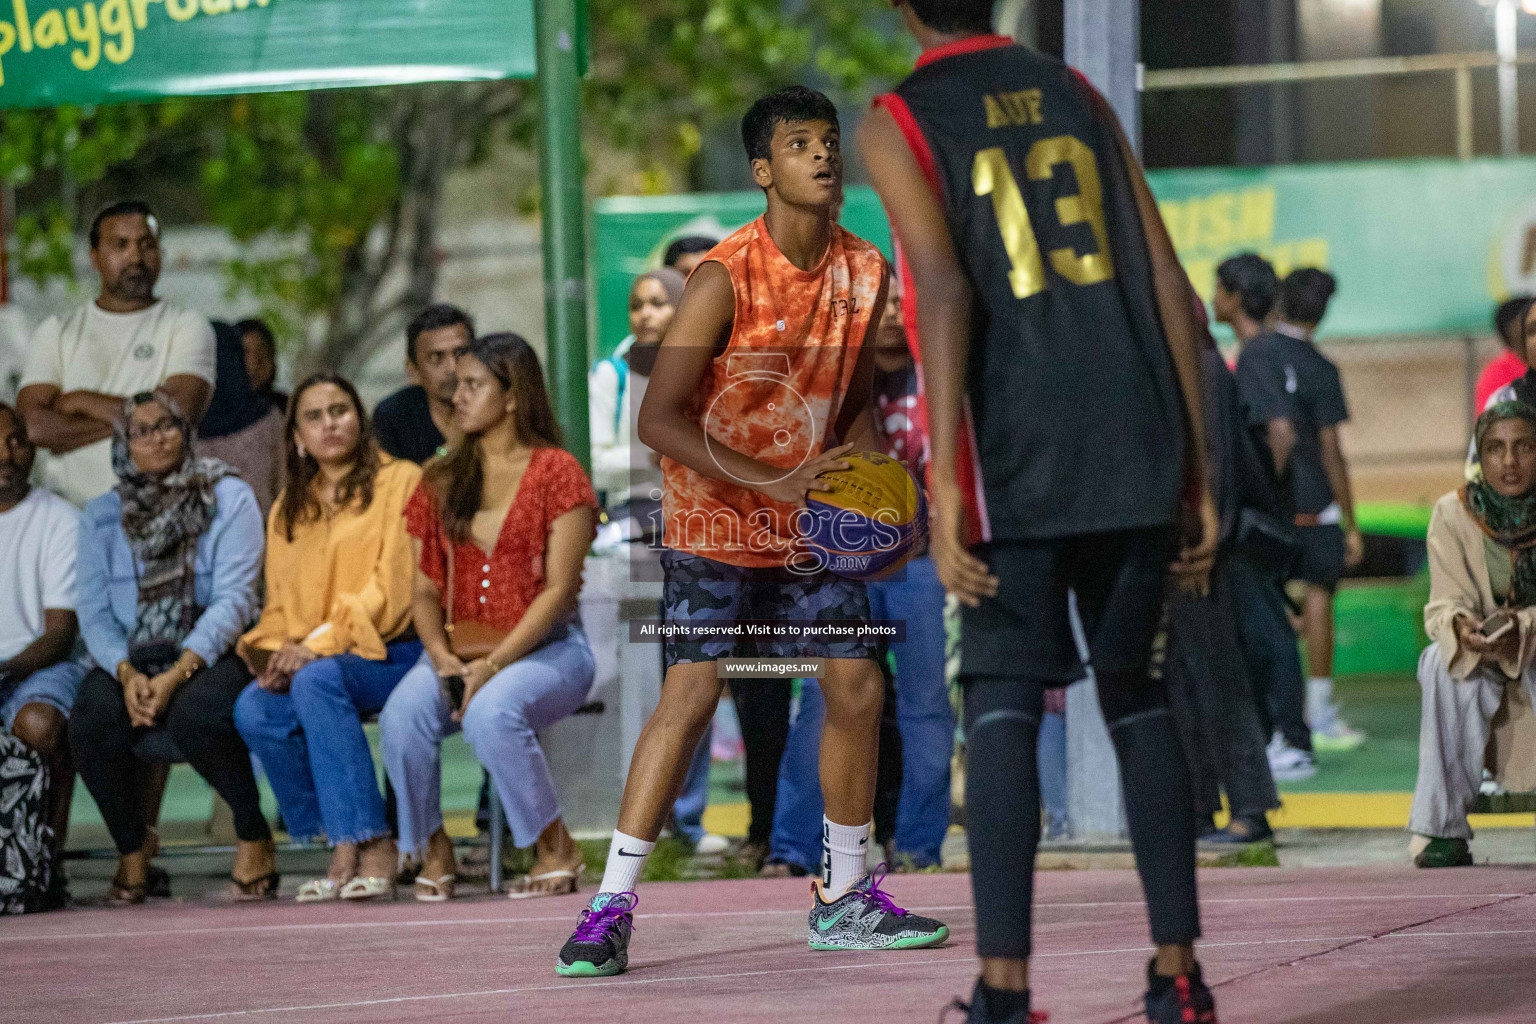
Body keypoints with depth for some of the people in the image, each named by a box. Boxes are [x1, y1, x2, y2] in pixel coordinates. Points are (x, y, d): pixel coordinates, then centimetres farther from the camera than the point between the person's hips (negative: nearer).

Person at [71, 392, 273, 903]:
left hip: (209, 655, -3)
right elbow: (94, 612, 3)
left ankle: (254, 837, -10)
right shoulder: (102, 516, 11)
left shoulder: (228, 499, 0)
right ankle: (132, 845, -1)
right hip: (132, 656, 3)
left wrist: (178, 673, -22)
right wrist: (127, 674, -18)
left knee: (196, 713, -37)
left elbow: (233, 599, -9)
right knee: (92, 720, -30)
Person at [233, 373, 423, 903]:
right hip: (308, 657, 5)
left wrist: (318, 645, -18)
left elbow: (393, 591, -9)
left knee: (318, 680, -36)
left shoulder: (400, 482, 1)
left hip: (392, 651, -5)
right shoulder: (289, 509, 21)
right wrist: (276, 653, -5)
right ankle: (347, 846, -19)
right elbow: (280, 605, 18)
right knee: (254, 710, -25)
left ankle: (362, 843, -34)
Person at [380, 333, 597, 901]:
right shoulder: (441, 480, 14)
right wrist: (441, 655, -11)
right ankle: (433, 853, -12)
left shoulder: (556, 471, -2)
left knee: (490, 712, -37)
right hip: (460, 654, 4)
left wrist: (494, 663, -19)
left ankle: (556, 849, -17)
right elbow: (425, 587, 11)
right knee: (401, 715, -29)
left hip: (546, 647, -4)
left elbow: (559, 588, -9)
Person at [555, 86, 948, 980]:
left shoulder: (865, 273, -1)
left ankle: (845, 898, 17)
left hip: (814, 522, 6)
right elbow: (659, 419, -22)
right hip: (715, 517, -6)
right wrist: (769, 481, -28)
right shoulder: (726, 278, -19)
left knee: (857, 685, 2)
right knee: (692, 693, -15)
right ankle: (611, 907, -13)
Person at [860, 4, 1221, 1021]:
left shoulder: (898, 125, 2)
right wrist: (1197, 468, 14)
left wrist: (946, 481, -16)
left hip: (1018, 464, -4)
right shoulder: (1076, 96, 16)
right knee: (1137, 697, 13)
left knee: (1003, 706, -3)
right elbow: (1170, 284, 11)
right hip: (1137, 452, 4)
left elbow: (945, 290, -13)